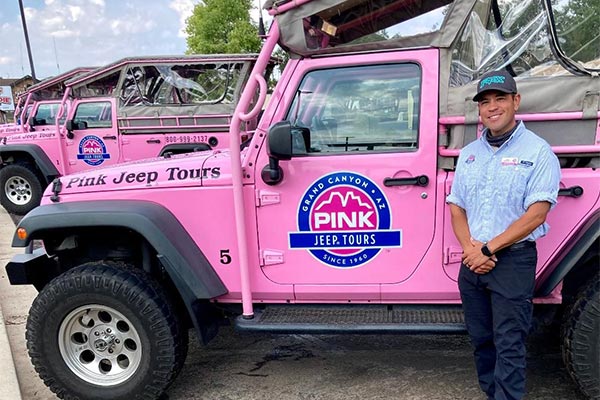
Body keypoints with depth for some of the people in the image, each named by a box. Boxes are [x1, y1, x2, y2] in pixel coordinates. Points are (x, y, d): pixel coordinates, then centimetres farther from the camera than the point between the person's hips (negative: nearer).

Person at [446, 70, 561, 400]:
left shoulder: (537, 152, -6)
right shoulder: (468, 153, 11)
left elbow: (536, 214, -13)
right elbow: (456, 208, 9)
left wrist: (488, 249, -15)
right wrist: (470, 247, -8)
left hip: (513, 260, -5)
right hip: (472, 261, 6)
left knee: (508, 346, -1)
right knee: (481, 340, 15)